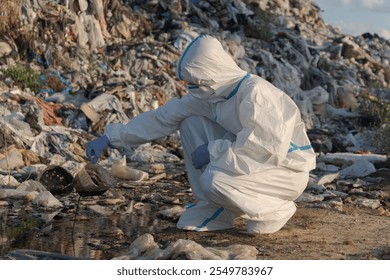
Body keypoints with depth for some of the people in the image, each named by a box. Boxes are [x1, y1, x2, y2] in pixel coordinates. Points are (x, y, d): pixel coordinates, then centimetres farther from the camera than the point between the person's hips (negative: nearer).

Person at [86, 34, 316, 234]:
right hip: (255, 163, 8)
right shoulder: (208, 96, -3)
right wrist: (110, 138, -2)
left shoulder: (254, 93, -27)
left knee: (214, 181, -32)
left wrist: (213, 150, -25)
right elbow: (161, 118, 1)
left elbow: (268, 147, -36)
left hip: (289, 170, -8)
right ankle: (215, 211, 2)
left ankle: (275, 211, -4)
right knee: (190, 122, -2)